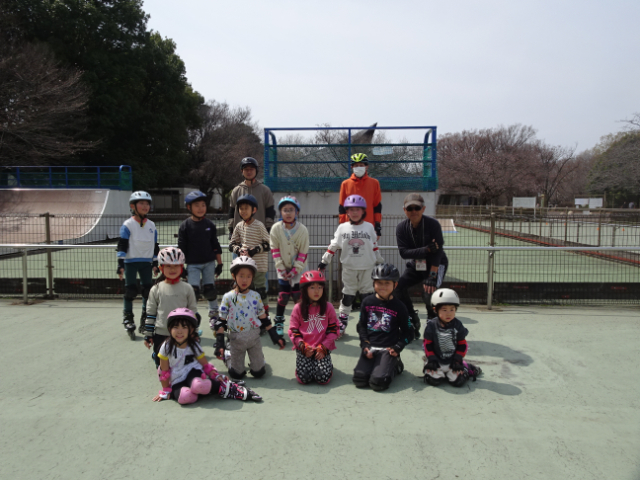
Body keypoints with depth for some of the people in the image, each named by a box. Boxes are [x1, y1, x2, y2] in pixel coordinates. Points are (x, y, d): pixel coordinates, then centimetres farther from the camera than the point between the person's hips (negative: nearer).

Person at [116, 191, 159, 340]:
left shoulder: (151, 225, 9)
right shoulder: (128, 225, -5)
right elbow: (122, 246, -8)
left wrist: (155, 263, 12)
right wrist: (120, 264, -14)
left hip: (146, 262, 5)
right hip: (131, 262, -4)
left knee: (148, 290, 6)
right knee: (130, 290, -3)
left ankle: (145, 320, 19)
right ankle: (128, 319, 8)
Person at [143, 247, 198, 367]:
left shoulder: (187, 288, -1)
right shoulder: (156, 289, -1)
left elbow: (193, 311, 5)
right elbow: (150, 313, 3)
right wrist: (148, 335, 3)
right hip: (160, 334, 0)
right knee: (161, 363, 12)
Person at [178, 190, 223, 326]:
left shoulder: (209, 224, 2)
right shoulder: (185, 226, -5)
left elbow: (215, 245, 7)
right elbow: (181, 248, -3)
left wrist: (219, 263, 7)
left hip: (209, 263, 2)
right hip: (192, 264, -2)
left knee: (209, 289, 8)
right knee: (193, 291, -7)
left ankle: (214, 314, 26)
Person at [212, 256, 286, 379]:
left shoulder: (255, 296, -2)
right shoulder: (228, 297, -8)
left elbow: (264, 319, 4)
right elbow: (221, 322, -6)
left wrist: (275, 337, 2)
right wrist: (220, 343, -12)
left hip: (254, 337, 1)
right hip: (236, 339, -1)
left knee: (259, 372, 5)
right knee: (237, 374, 9)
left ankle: (258, 359, 37)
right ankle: (228, 357, 39)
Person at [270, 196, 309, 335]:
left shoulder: (302, 230, -10)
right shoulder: (276, 228, -8)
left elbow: (303, 253, -7)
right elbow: (275, 250, -4)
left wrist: (295, 270, -13)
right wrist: (281, 269, -10)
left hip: (298, 269, 0)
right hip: (283, 269, 0)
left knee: (299, 297, 1)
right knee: (283, 296, -2)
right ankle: (278, 322, 15)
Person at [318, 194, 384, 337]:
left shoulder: (369, 227, 2)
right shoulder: (342, 228, 0)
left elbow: (375, 248, 9)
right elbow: (333, 246, 2)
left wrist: (380, 263, 11)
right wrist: (324, 261, -1)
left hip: (367, 268, 0)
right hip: (349, 268, 0)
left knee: (368, 295, 7)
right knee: (347, 295, 8)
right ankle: (342, 321, 17)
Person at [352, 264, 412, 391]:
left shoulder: (398, 307, 0)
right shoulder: (367, 302, 6)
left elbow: (408, 332, 6)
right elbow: (361, 326, 10)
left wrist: (397, 348, -9)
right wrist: (365, 345, -4)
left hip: (388, 349, -3)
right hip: (370, 347, 3)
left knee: (378, 382, -22)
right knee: (359, 379, -17)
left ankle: (394, 366, 9)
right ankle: (374, 366, 15)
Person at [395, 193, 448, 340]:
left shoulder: (433, 224, -21)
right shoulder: (401, 227, -12)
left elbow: (437, 251, -24)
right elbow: (403, 252, -21)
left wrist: (431, 276, -29)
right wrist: (426, 250, -35)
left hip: (436, 264, -4)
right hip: (415, 264, 4)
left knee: (429, 291, -27)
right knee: (398, 286, -16)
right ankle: (413, 324, 4)